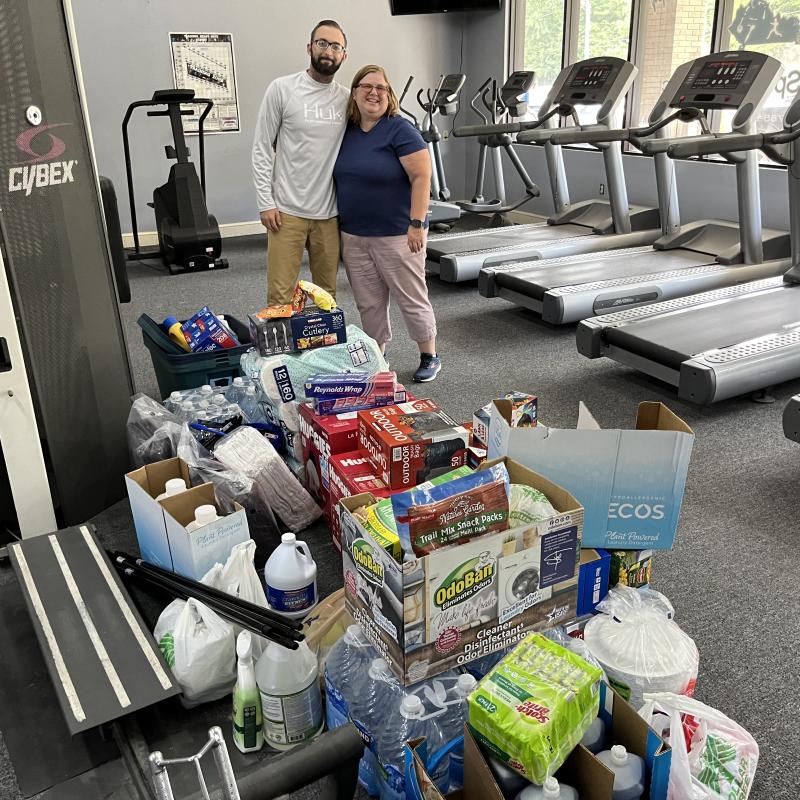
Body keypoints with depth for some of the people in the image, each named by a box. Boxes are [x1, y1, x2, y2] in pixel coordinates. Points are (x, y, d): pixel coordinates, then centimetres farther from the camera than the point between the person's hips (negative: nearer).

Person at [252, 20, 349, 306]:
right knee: (280, 295, -4)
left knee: (328, 292, 10)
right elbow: (262, 149, -2)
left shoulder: (347, 98, 8)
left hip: (330, 212, 4)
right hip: (288, 210, -3)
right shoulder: (282, 89, -2)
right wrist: (266, 202, -8)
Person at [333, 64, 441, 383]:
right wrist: (340, 223, 15)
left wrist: (417, 224, -21)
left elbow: (421, 177, -15)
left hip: (396, 235, -6)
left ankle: (430, 357, 21)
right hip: (353, 237, 6)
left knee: (412, 298, 5)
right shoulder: (346, 131, 8)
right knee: (368, 303, 11)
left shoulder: (400, 130, -11)